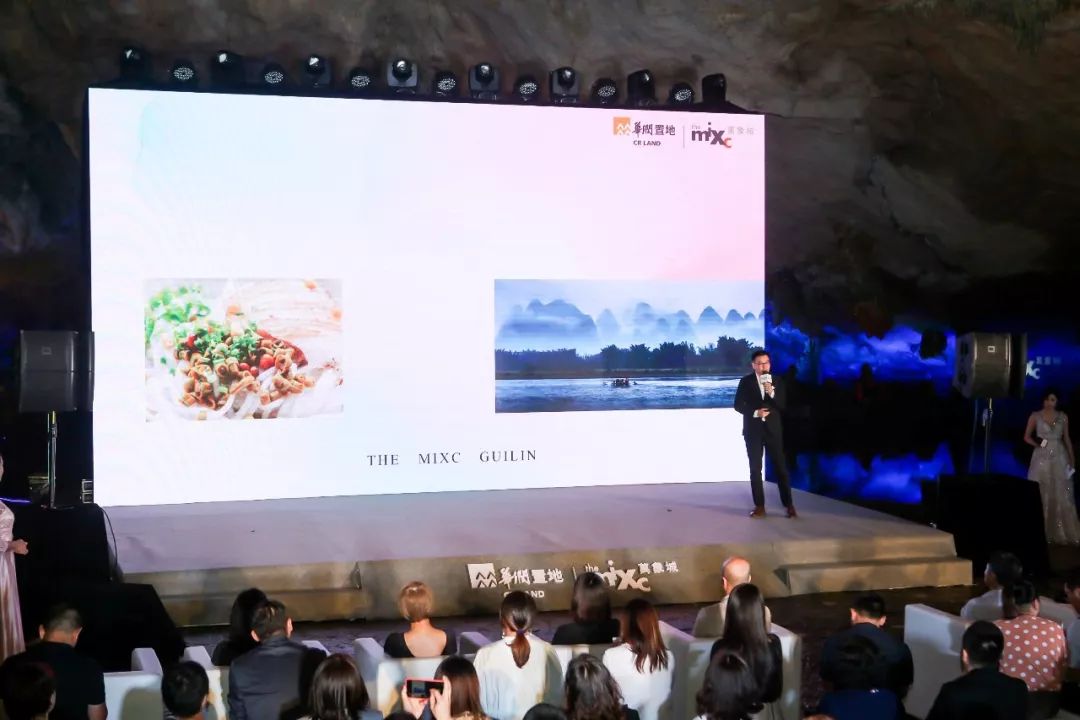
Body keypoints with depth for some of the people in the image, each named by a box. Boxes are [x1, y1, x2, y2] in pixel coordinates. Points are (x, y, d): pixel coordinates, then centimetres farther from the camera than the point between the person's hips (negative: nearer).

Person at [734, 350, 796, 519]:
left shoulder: (777, 382, 4)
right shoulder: (746, 382, 2)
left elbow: (783, 405, -3)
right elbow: (738, 405, -2)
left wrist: (772, 393, -19)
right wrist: (755, 413, -15)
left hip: (773, 429, 0)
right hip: (753, 430, 0)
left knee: (781, 467, -1)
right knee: (755, 469, 2)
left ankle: (789, 505, 3)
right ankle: (759, 506, 7)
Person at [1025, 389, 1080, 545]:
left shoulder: (1063, 417, 8)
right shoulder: (1035, 416, 2)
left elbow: (1067, 439, 11)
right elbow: (1027, 436, 4)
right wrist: (1037, 444, -13)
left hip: (1059, 458, 2)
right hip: (1042, 458, -1)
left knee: (1062, 495, -1)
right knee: (1041, 495, -3)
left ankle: (1063, 533, 2)